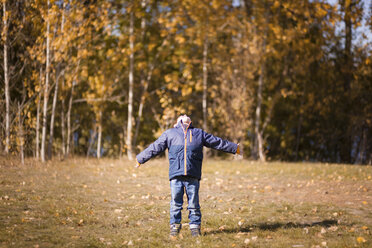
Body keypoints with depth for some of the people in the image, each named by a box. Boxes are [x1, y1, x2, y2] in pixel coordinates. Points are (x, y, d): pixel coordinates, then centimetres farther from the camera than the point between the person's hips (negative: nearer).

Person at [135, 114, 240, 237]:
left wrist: (234, 148, 28)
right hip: (176, 174, 0)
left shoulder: (199, 133, 23)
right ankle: (175, 226, 10)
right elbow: (154, 148, 23)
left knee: (194, 203, 0)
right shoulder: (169, 133, 20)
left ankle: (195, 227, 8)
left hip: (193, 176, 0)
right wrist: (140, 159, 22)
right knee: (175, 203, 0)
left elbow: (218, 142, 27)